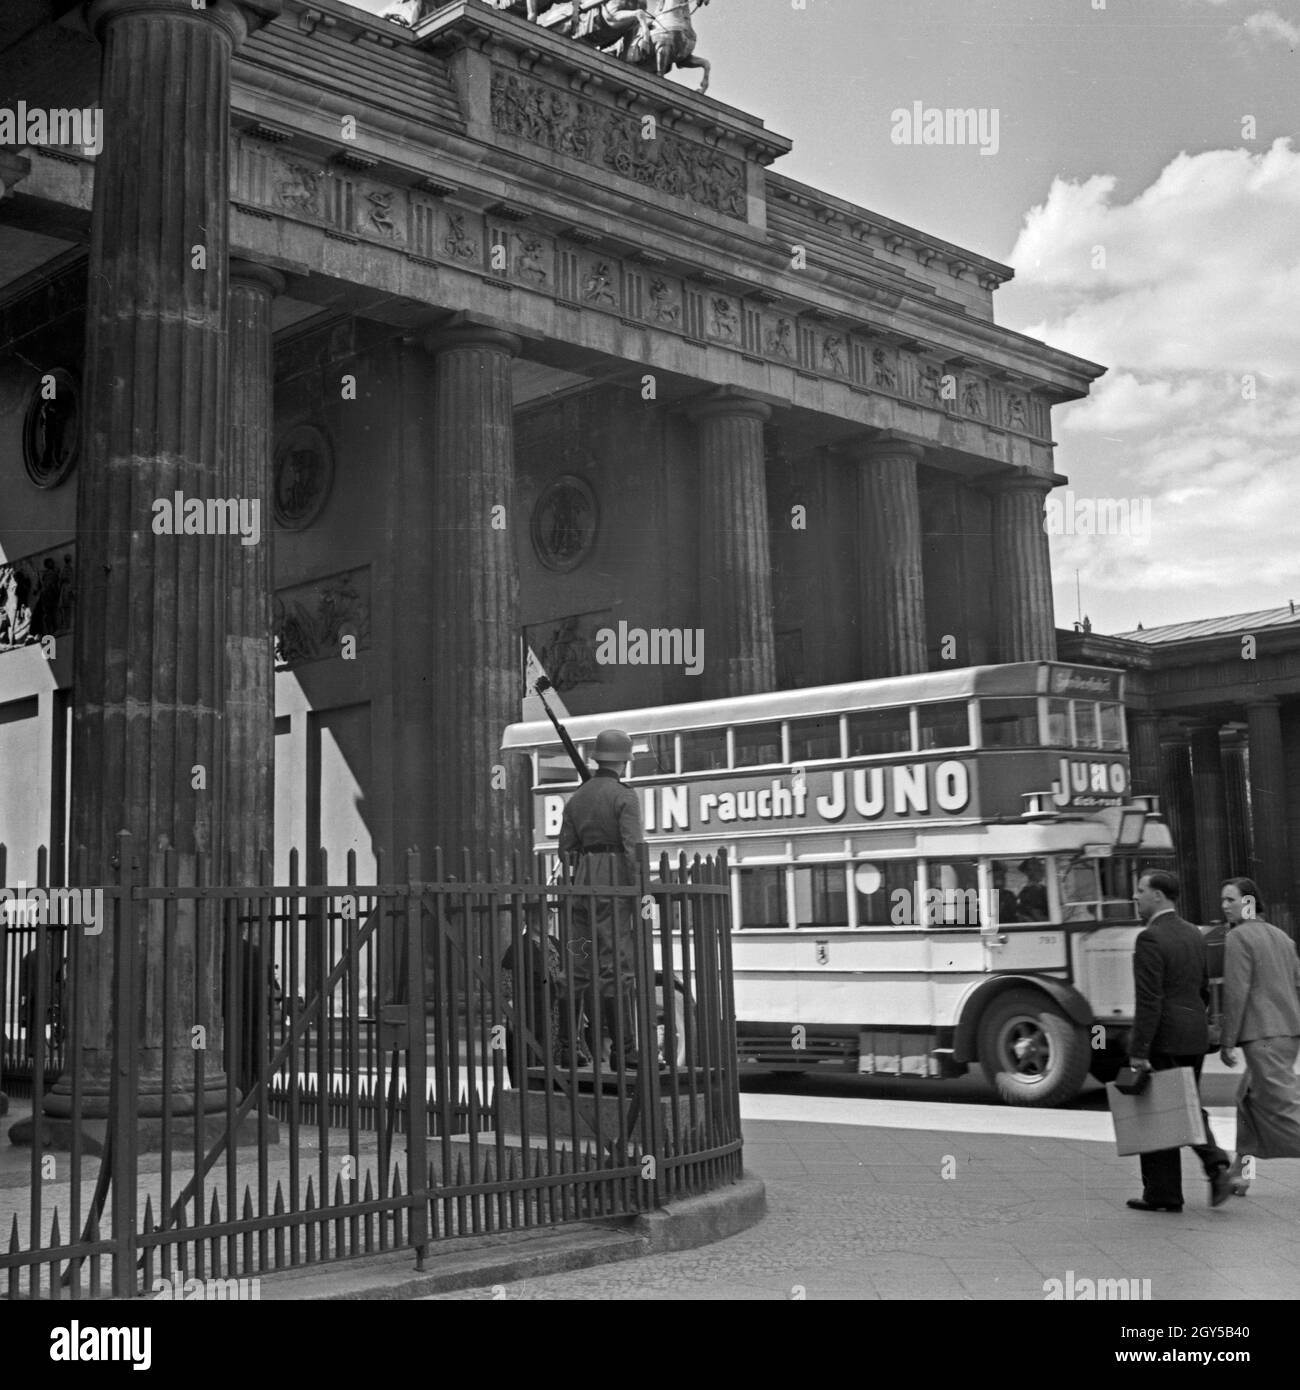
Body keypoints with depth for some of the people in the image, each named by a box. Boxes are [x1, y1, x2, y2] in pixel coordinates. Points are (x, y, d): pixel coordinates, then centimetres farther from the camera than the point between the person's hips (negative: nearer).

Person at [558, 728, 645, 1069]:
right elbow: (634, 847, -15)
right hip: (613, 881, -7)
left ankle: (591, 1047, 13)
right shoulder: (624, 796, -7)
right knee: (617, 966, -7)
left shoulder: (577, 797, 13)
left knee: (584, 965, 9)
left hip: (583, 879, 7)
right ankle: (625, 1050, -8)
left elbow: (565, 847, 13)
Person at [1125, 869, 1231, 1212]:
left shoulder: (1150, 939, -16)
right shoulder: (1194, 935, 10)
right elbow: (1204, 990, 17)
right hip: (1196, 1037, 8)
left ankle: (1163, 1195, 9)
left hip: (1164, 1040, -8)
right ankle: (1216, 1164, 1)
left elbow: (1148, 1001, -21)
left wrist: (1138, 1051, -19)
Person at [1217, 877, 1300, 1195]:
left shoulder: (1238, 938, -9)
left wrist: (1226, 1041, -11)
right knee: (1249, 1097, 18)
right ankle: (1238, 1173, 24)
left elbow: (1236, 992, -15)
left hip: (1262, 1036, -9)